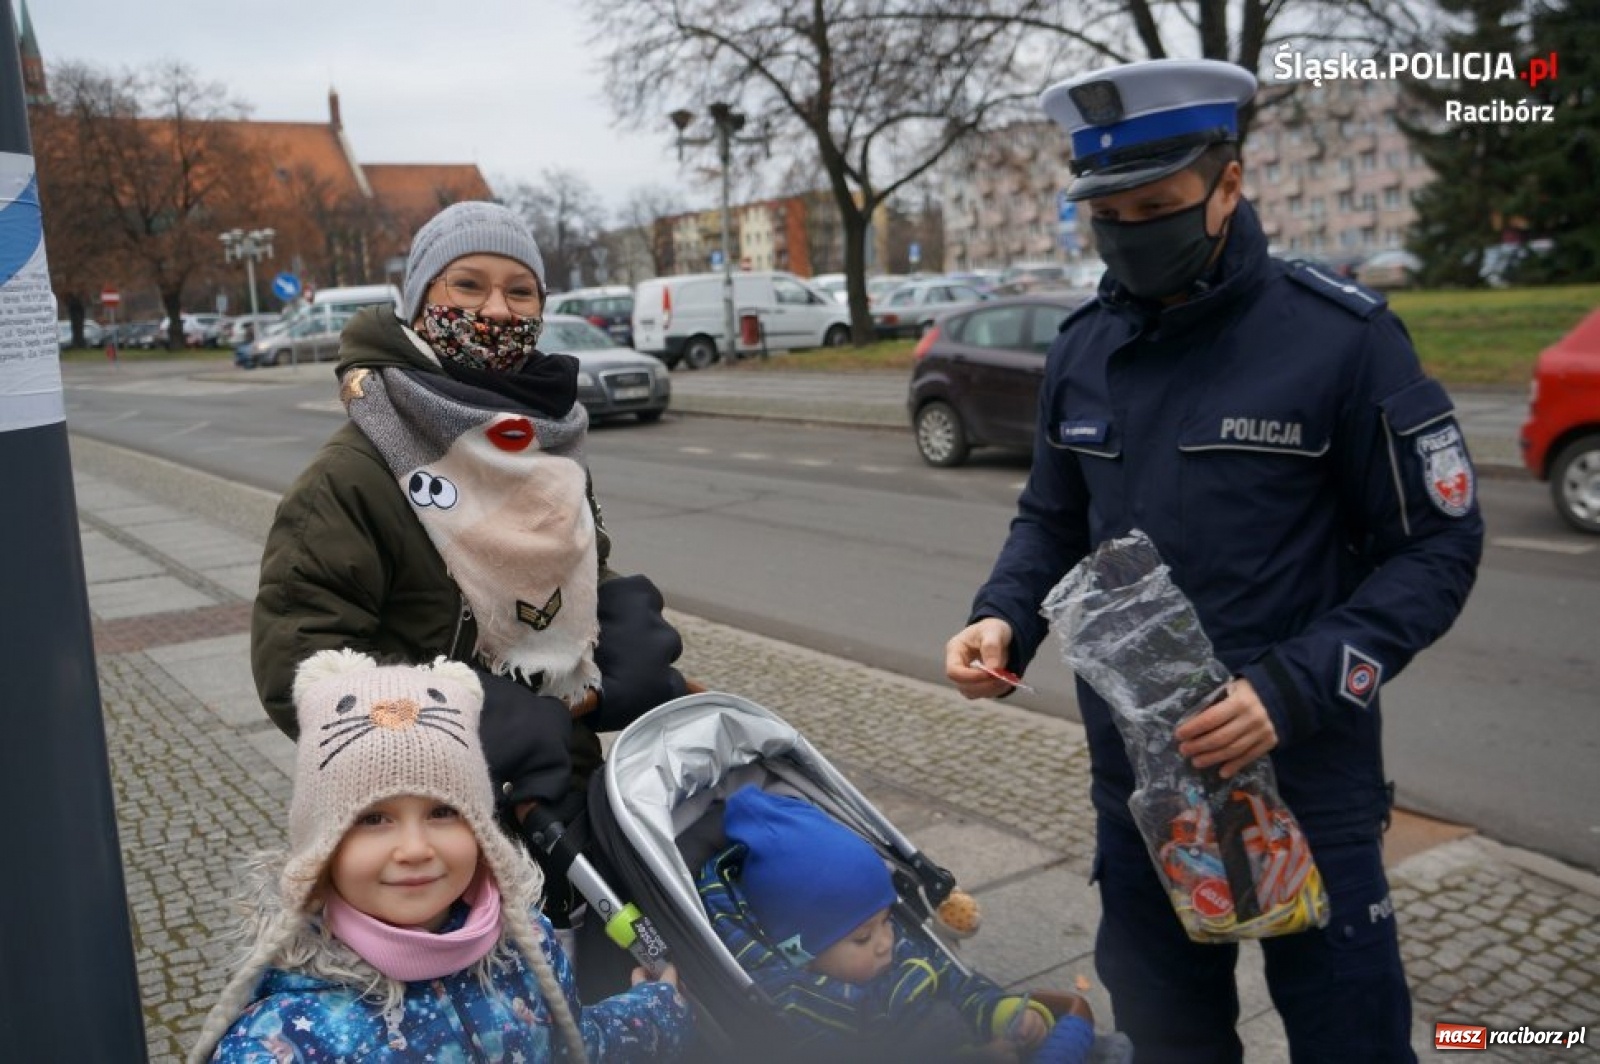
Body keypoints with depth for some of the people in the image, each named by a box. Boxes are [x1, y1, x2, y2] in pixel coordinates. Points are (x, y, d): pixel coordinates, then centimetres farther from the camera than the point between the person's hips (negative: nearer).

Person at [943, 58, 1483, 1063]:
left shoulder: (1342, 337, -12)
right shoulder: (1084, 348, 4)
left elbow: (1437, 544, -10)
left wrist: (1293, 689, -23)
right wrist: (1004, 617, -7)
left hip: (1305, 779, -4)